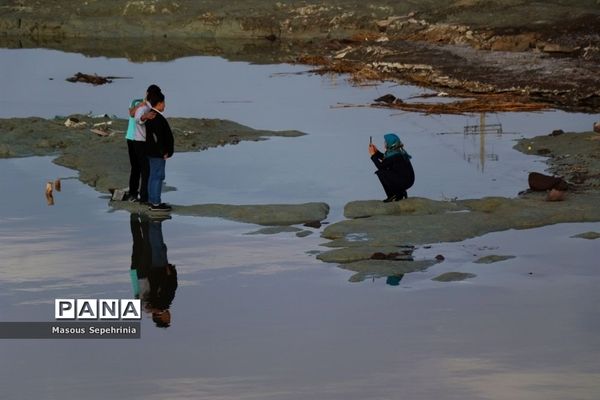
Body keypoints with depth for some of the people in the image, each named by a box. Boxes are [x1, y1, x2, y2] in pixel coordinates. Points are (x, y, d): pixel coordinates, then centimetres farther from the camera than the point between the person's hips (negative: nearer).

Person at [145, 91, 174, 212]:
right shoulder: (157, 118, -20)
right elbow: (157, 136, -24)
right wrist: (163, 152, -19)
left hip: (153, 152, 10)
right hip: (158, 152, -10)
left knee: (153, 176, 15)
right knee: (158, 176, -6)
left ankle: (153, 201, 22)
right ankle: (155, 203, -3)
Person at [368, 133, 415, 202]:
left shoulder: (394, 156, -22)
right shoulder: (398, 152, 7)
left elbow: (381, 166, -16)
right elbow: (385, 159, 24)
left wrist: (373, 155, -6)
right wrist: (376, 151, 19)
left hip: (404, 182, -10)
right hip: (408, 180, 10)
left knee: (380, 173, -10)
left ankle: (393, 196, -2)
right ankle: (400, 193, 18)